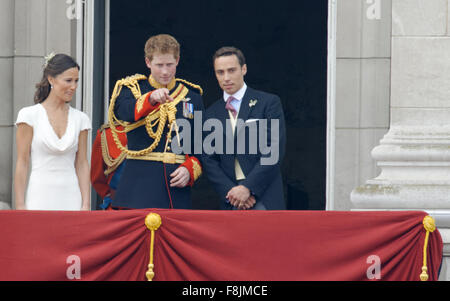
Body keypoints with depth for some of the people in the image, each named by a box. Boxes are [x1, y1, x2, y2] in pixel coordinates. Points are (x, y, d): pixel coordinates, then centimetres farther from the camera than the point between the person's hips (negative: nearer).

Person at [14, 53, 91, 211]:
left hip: (71, 200, 3)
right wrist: (20, 206, -6)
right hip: (40, 198, -3)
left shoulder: (80, 119, 9)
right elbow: (22, 163, -1)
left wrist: (86, 205, 0)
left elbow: (82, 164, 8)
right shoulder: (30, 115, -1)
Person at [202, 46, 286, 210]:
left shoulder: (268, 103, 4)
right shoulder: (211, 114, 15)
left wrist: (248, 187, -12)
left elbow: (274, 150, -5)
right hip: (230, 202, 3)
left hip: (265, 198, -3)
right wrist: (230, 191, -7)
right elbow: (209, 160, 10)